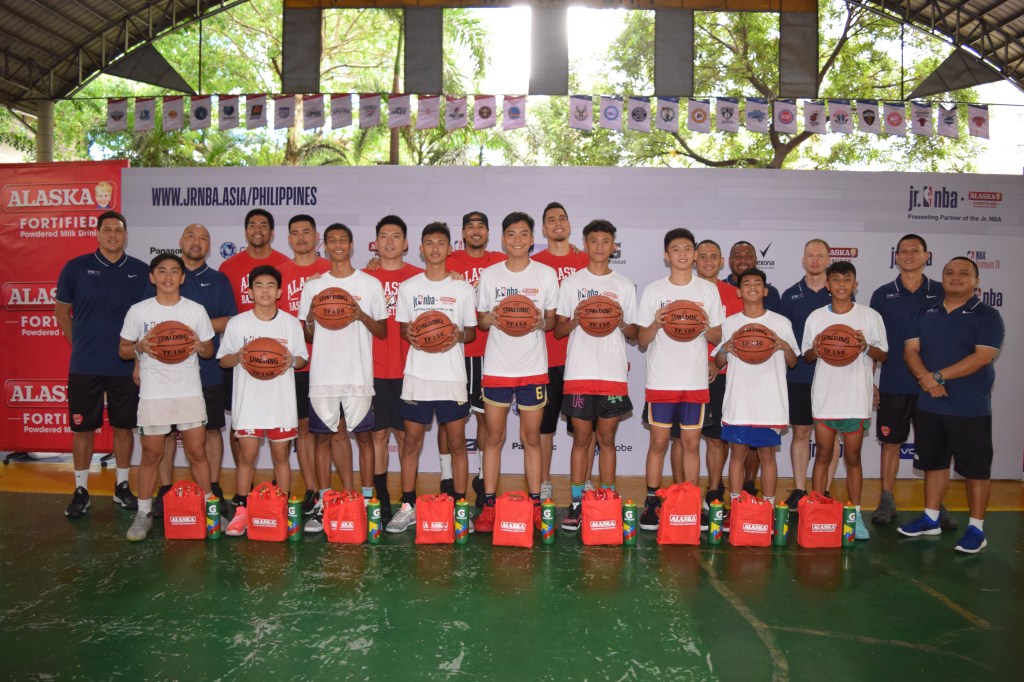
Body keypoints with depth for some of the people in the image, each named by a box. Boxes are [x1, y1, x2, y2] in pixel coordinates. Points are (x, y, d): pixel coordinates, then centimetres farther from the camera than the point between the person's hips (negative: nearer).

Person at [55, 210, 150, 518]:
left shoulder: (141, 271, 1)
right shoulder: (75, 268, 0)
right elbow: (62, 310, 9)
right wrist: (79, 344, 7)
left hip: (126, 366, 1)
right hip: (85, 365, 0)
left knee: (124, 426, 9)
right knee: (83, 427, 6)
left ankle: (122, 487, 22)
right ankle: (81, 491, 18)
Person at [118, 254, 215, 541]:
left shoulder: (196, 310, 3)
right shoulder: (138, 311, 1)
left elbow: (209, 351, 10)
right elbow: (123, 350, 7)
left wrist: (200, 346, -13)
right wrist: (140, 347, -14)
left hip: (190, 393, 0)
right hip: (152, 394, 0)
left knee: (197, 452, 4)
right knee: (151, 454, 7)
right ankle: (144, 514, 20)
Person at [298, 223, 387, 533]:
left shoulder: (370, 284, 7)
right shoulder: (313, 286, 12)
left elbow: (383, 332, 7)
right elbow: (307, 336, 14)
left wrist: (362, 316, -11)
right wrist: (310, 319, -7)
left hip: (359, 374, -2)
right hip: (322, 375, 2)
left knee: (363, 434, 0)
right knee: (323, 435, 5)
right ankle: (323, 503, 13)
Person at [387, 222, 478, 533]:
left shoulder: (463, 288, 4)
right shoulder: (408, 287, 7)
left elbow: (472, 331, 8)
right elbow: (402, 327, 13)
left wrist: (459, 336, -14)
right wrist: (409, 335, -10)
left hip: (453, 375, -1)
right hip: (417, 374, 1)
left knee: (457, 441, 2)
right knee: (412, 440, 5)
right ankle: (407, 507, 16)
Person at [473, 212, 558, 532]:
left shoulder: (547, 274, 3)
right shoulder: (489, 275, 5)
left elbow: (553, 320, 9)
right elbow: (480, 320, 10)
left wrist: (541, 322, -13)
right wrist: (492, 320, -13)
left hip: (534, 367, 0)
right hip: (496, 367, 1)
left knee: (532, 438, 6)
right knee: (494, 437, 5)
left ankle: (535, 506, 16)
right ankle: (488, 506, 14)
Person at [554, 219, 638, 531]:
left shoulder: (625, 285, 10)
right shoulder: (571, 283, 7)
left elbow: (634, 333, 11)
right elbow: (558, 330, 6)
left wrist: (621, 323, -10)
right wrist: (575, 320, -13)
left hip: (614, 373, 1)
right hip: (579, 372, -1)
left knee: (607, 438, 5)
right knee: (581, 437, 2)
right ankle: (576, 503, 9)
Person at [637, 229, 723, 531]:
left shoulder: (709, 290, 6)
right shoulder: (653, 290, 3)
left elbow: (718, 338, 8)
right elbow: (642, 340, 4)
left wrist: (706, 326, -13)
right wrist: (656, 324, -16)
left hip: (695, 380, 1)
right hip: (660, 379, -1)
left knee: (691, 442, 5)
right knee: (658, 441, 2)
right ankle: (652, 502, 13)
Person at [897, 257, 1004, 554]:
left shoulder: (987, 316, -4)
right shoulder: (926, 314, 11)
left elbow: (982, 357, -15)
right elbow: (910, 350, 2)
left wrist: (939, 376, -18)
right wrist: (926, 378, -16)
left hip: (970, 408, -5)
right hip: (928, 405, 5)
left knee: (975, 467, 2)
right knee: (934, 462, 15)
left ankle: (976, 529, 12)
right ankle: (930, 518, 26)